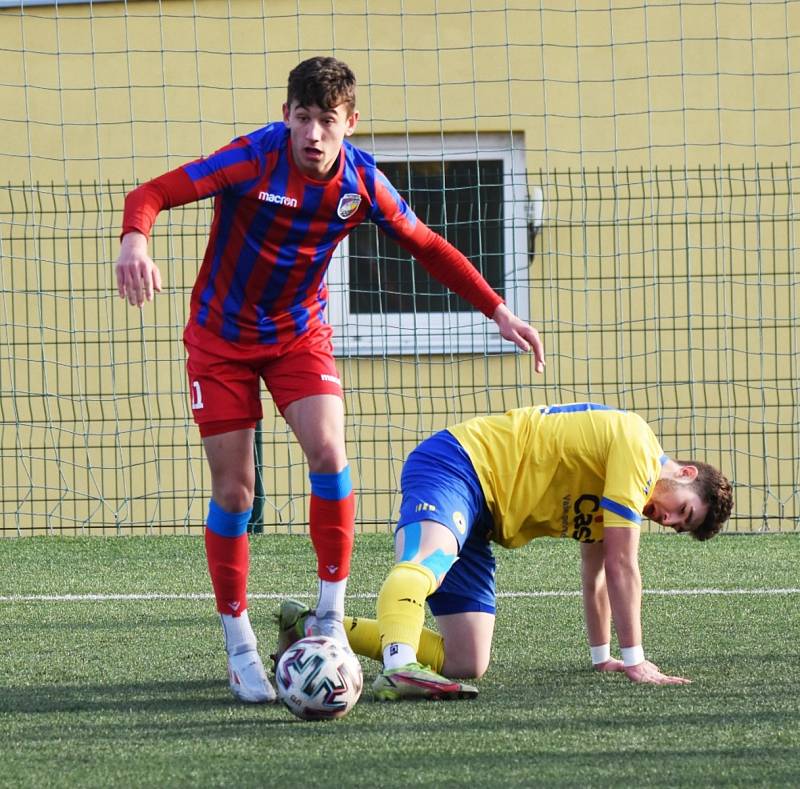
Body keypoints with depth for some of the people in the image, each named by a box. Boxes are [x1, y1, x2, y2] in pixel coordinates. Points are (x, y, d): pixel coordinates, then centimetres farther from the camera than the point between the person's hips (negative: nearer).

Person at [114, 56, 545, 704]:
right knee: (234, 490, -3)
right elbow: (152, 194, -31)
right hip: (222, 337, -2)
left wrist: (498, 312, -2)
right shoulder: (254, 158, -24)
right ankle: (240, 647, 10)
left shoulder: (362, 181, -13)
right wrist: (136, 240, -53)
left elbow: (428, 247, 1)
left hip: (300, 334, 2)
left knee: (329, 455, -20)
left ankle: (331, 619, -7)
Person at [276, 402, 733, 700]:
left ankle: (312, 627, 9)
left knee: (466, 663, -1)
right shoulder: (637, 447, -10)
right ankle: (399, 668, -68)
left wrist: (602, 656, 39)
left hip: (479, 522, 10)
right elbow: (622, 566, -11)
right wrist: (633, 660, -7)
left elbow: (597, 571, 33)